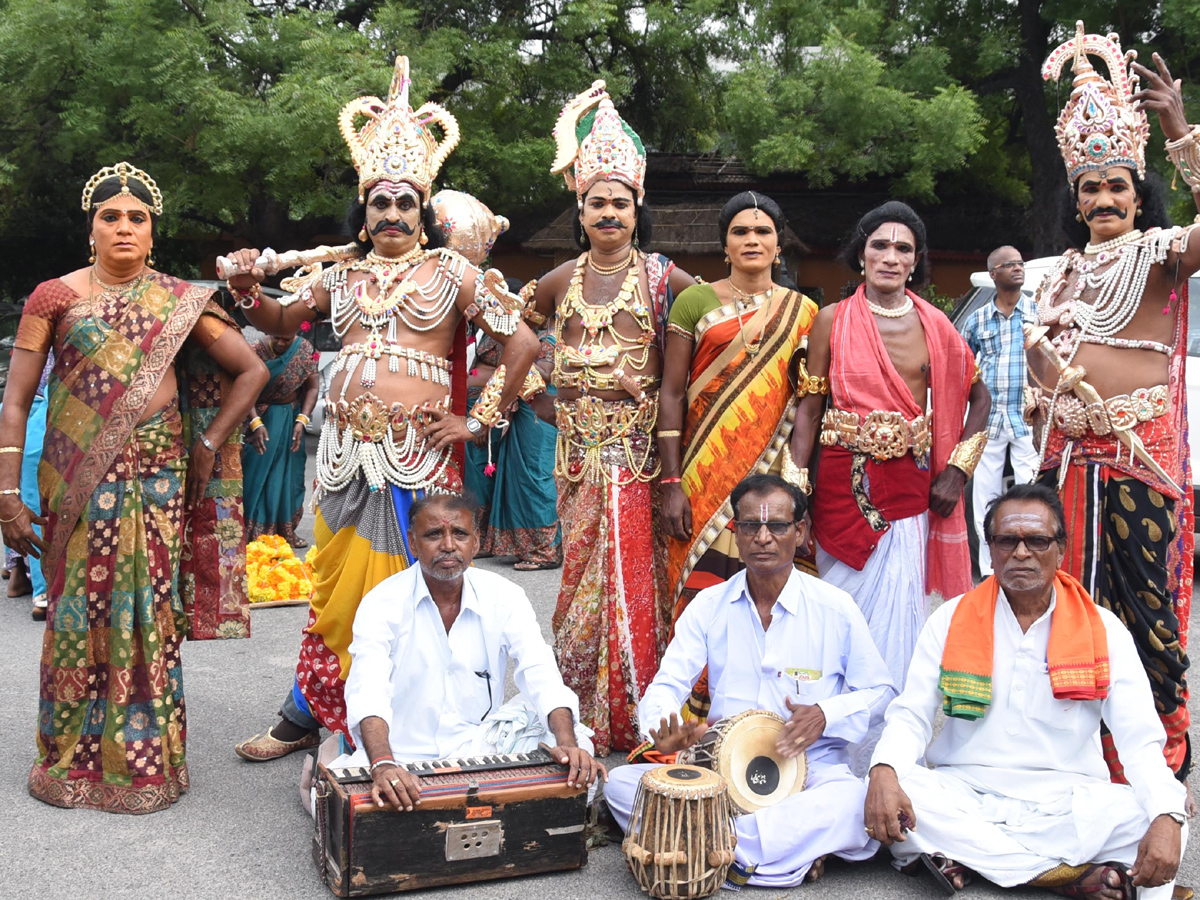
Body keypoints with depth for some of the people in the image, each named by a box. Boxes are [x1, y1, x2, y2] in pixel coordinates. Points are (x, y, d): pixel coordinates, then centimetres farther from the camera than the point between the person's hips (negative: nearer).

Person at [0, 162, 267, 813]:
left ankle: (142, 760, 17)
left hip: (156, 481, 1)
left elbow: (252, 371, 10)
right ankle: (71, 761, 20)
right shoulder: (55, 297, 3)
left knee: (147, 615, 3)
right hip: (76, 482, -1)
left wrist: (209, 446, 4)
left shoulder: (179, 302, 6)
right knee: (78, 613, 4)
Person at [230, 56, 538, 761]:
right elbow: (280, 322, 20)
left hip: (418, 456, -3)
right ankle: (304, 717, 20)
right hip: (345, 452, 3)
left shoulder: (451, 271, 3)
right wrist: (248, 289, -1)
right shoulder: (342, 274, 14)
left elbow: (522, 342, 1)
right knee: (337, 589, 9)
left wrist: (479, 420, -3)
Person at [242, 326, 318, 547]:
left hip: (290, 419, 2)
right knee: (257, 474, -4)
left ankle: (286, 529, 14)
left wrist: (302, 420, -16)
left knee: (290, 474, 6)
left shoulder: (304, 350, -8)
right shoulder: (257, 351, -14)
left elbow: (312, 387, -7)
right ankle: (255, 531, 2)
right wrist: (256, 423, -26)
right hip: (262, 418, -2)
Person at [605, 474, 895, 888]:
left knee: (867, 803, -35)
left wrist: (825, 714, -13)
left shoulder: (835, 608, -1)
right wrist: (663, 730, -25)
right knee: (620, 783, -21)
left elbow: (880, 691, 7)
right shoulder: (709, 605, 4)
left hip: (811, 770, -2)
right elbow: (667, 685, -1)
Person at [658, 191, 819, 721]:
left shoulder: (802, 312, 12)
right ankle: (695, 720, 4)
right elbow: (672, 394, 2)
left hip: (773, 472, 2)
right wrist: (671, 482, -5)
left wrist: (801, 474, 0)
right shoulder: (696, 302, 6)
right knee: (702, 587, -5)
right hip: (706, 472, -1)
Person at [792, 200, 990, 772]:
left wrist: (958, 468, 3)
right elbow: (809, 408, 1)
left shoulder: (933, 326, 7)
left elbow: (978, 395, 14)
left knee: (897, 619, -1)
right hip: (843, 484, -1)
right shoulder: (832, 321, 3)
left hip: (910, 487, 1)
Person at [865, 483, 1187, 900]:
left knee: (1148, 815, -27)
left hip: (1065, 804, -1)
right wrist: (884, 771, -23)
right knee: (892, 790, -31)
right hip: (964, 795, 1)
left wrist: (1167, 817, -24)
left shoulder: (1103, 631, 4)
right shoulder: (952, 619, 5)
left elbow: (1141, 739, -3)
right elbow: (911, 714, 1)